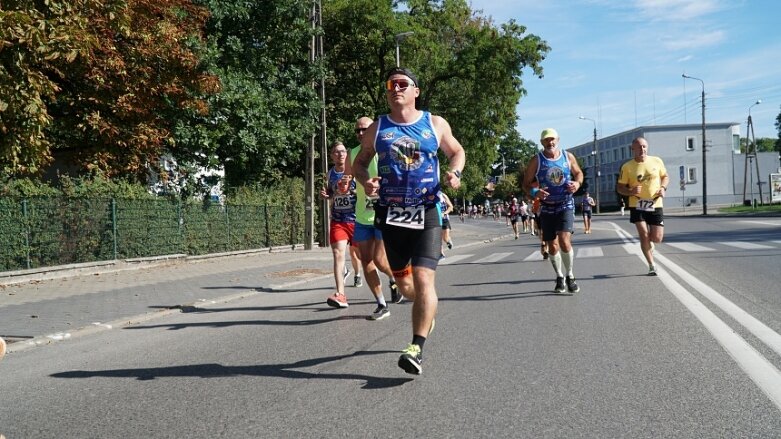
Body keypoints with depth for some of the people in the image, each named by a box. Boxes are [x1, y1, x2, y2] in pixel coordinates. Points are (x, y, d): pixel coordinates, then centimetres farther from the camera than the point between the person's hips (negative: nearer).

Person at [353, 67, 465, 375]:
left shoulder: (435, 124, 4)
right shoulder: (377, 129, 5)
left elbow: (457, 151, 16)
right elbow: (359, 163, 14)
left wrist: (454, 172, -5)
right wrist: (365, 182, -8)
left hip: (426, 213, -2)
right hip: (390, 214, 3)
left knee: (424, 279, -16)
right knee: (403, 282, 14)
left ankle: (416, 349, -12)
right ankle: (427, 308, 45)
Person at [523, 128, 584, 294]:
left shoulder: (568, 156, 2)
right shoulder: (536, 161, -3)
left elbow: (578, 173, 17)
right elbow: (526, 183, 0)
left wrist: (577, 183, -6)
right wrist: (534, 192, -21)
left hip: (566, 205, -1)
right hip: (547, 207, 1)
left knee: (564, 241, -17)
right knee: (552, 245, 5)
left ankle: (570, 275, 3)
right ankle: (559, 277, 26)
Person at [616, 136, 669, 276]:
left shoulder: (657, 161, 0)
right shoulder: (627, 167, -6)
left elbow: (665, 176, 15)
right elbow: (619, 187, -1)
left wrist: (663, 187, -6)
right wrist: (631, 191, -20)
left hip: (655, 205, 2)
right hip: (637, 205, -2)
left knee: (657, 238, 0)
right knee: (644, 236, -8)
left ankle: (648, 241, 38)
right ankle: (652, 266, 6)